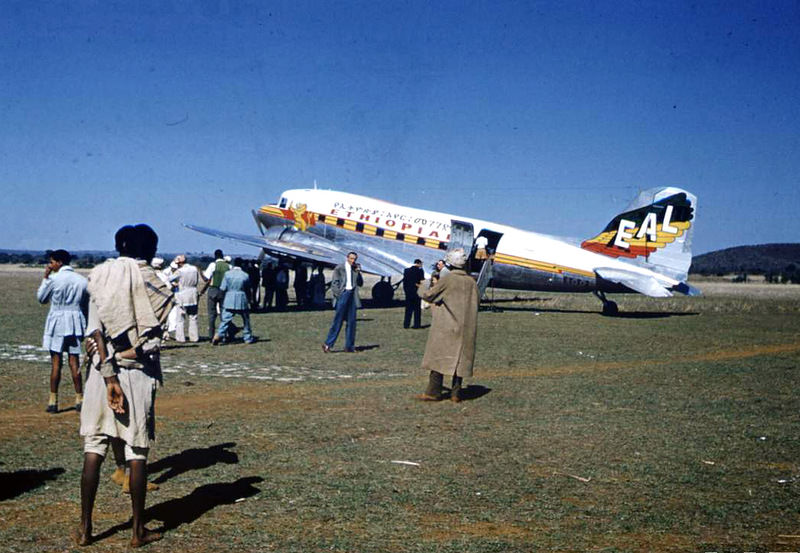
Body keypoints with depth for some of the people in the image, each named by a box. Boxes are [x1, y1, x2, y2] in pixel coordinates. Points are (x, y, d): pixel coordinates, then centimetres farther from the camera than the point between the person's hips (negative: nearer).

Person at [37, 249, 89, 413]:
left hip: (57, 321, -3)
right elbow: (86, 306, 10)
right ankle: (79, 399, 7)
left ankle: (53, 401, 3)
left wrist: (45, 277, 10)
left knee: (56, 362, 0)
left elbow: (41, 298, 7)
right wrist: (86, 327, 17)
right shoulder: (82, 280, 5)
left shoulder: (54, 279, -8)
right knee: (74, 361, 7)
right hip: (75, 322, 4)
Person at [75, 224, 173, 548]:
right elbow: (153, 341, -10)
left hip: (104, 371, 1)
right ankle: (138, 531, 12)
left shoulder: (99, 276, 1)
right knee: (137, 451, 5)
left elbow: (95, 330, -8)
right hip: (140, 374, -1)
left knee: (94, 446, 9)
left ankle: (85, 528, 12)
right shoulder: (153, 283, -2)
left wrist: (110, 378, -11)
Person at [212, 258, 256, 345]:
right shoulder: (245, 275, -3)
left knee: (225, 319, -1)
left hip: (229, 301, 0)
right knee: (246, 319, 15)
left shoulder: (228, 274, -4)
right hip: (242, 301, 0)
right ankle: (248, 338, 21)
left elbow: (223, 288, -5)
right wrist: (249, 300, 22)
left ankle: (218, 335, -18)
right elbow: (248, 290, 7)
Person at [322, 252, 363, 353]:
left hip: (352, 295, 5)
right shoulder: (339, 268, 0)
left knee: (351, 321, 4)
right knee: (338, 320, -9)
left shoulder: (355, 269, 14)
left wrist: (358, 272, -2)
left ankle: (349, 346, 9)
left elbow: (360, 283, 11)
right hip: (343, 294, -5)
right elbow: (334, 284, -2)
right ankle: (328, 344, -6)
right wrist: (339, 295, -11)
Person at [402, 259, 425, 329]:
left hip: (408, 292, 4)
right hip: (417, 292, -4)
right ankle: (416, 325, 2)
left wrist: (406, 290, 13)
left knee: (408, 308, 11)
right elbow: (422, 282, -13)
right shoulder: (420, 271, -10)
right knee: (417, 309, 3)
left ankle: (406, 324, 9)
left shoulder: (406, 270, 5)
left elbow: (404, 281, 7)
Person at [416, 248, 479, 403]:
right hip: (466, 328, 5)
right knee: (461, 358, 9)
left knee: (438, 356, 2)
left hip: (445, 327, -5)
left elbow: (429, 294, -4)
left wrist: (421, 292, 18)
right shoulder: (471, 282, 4)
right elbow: (474, 304, 11)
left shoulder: (447, 279, -11)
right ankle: (456, 392, 9)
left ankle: (433, 391, 2)